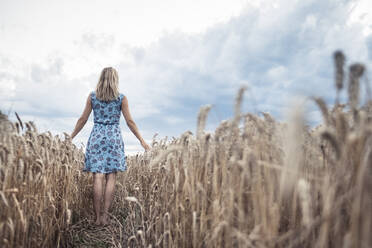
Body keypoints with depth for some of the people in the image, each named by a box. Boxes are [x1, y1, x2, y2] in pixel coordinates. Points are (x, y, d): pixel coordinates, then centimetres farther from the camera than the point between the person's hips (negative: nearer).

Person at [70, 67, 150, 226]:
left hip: (96, 136, 1)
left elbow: (83, 119, 5)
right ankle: (105, 215, -1)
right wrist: (142, 140, 8)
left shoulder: (92, 96, 5)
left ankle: (97, 217, 0)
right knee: (111, 177, 2)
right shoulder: (121, 98, 1)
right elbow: (130, 122, 1)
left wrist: (71, 137, 15)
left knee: (97, 177, -2)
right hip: (114, 137, -1)